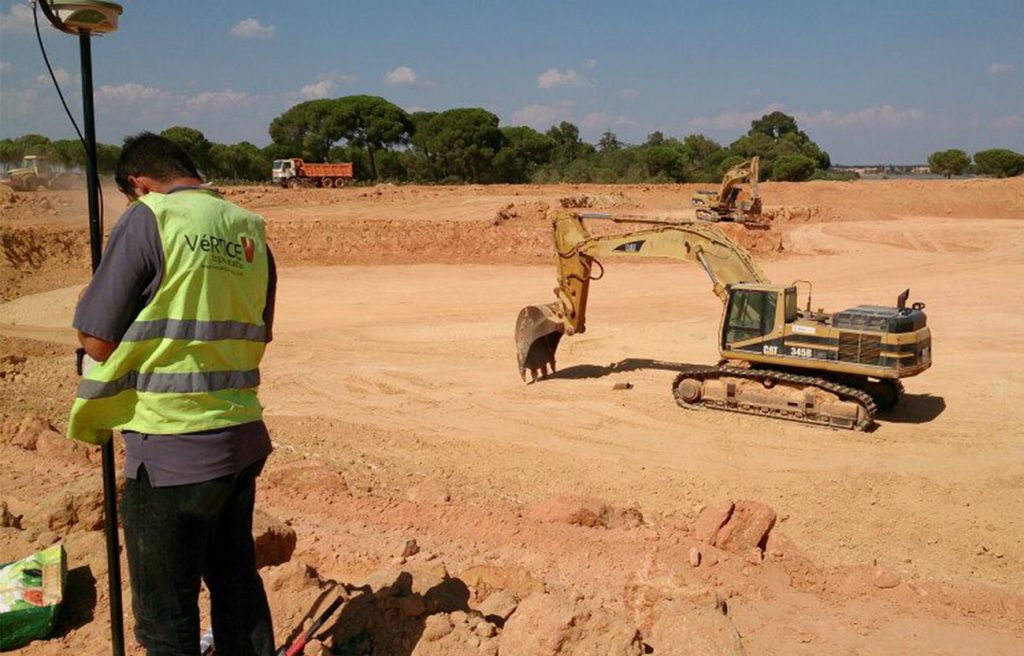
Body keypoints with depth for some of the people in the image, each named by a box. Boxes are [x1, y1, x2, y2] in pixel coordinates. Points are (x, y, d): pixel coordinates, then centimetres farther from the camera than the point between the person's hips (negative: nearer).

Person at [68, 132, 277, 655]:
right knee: (238, 583, 22)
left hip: (171, 451, -6)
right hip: (242, 440, 7)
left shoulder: (146, 219, -11)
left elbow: (97, 341, -9)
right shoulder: (250, 229, 7)